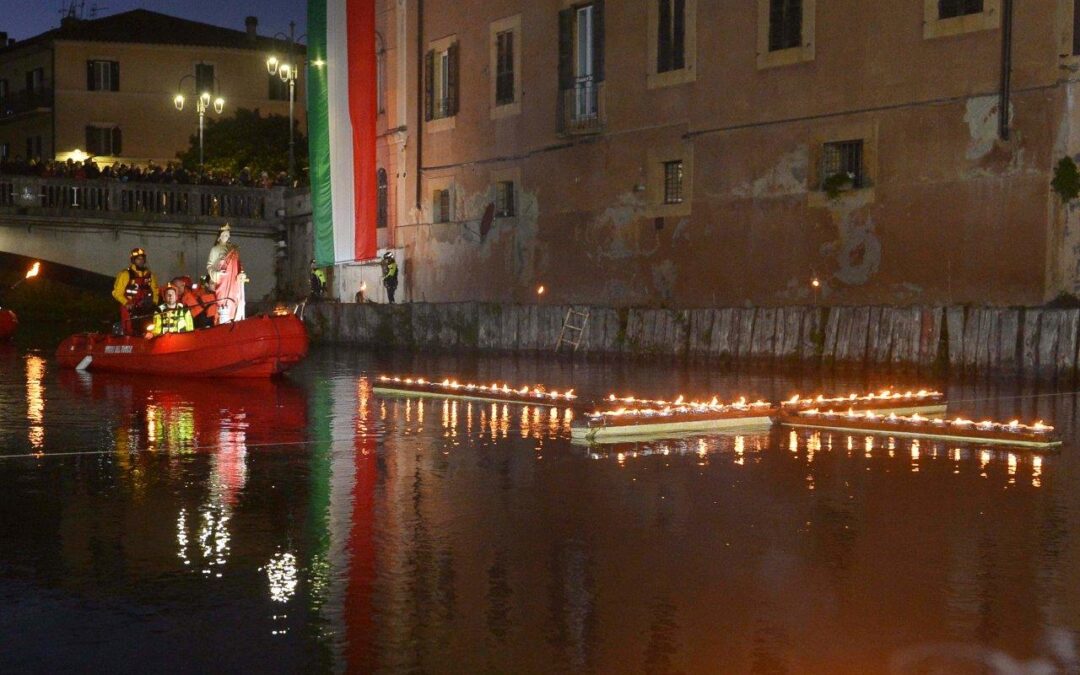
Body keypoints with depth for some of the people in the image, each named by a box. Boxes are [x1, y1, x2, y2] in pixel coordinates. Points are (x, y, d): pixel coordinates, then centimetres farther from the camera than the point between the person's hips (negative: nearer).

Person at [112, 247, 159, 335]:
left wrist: (154, 303, 7)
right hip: (130, 310, -4)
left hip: (146, 311, 4)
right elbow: (117, 292, -3)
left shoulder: (150, 275, 14)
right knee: (129, 335, -8)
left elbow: (155, 291, 23)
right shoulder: (125, 274, -1)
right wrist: (126, 303, -14)